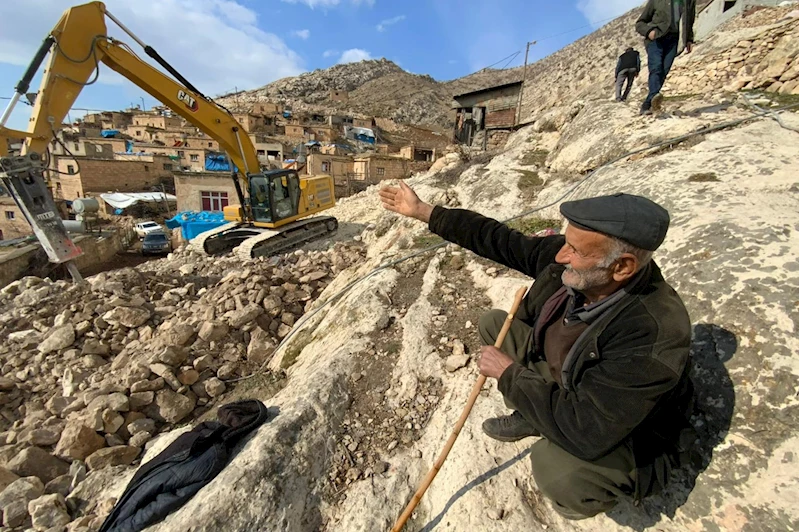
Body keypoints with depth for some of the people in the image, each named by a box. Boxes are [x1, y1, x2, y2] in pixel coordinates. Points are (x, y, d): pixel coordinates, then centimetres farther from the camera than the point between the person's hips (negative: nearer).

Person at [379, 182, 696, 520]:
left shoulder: (655, 336, -39)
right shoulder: (571, 262, -23)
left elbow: (581, 432, -39)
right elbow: (502, 242, -16)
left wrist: (509, 372, -27)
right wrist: (423, 211, -13)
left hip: (628, 438, -5)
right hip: (564, 384, 6)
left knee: (555, 467, -35)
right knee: (494, 324, 0)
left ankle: (588, 493, 5)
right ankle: (531, 417, 17)